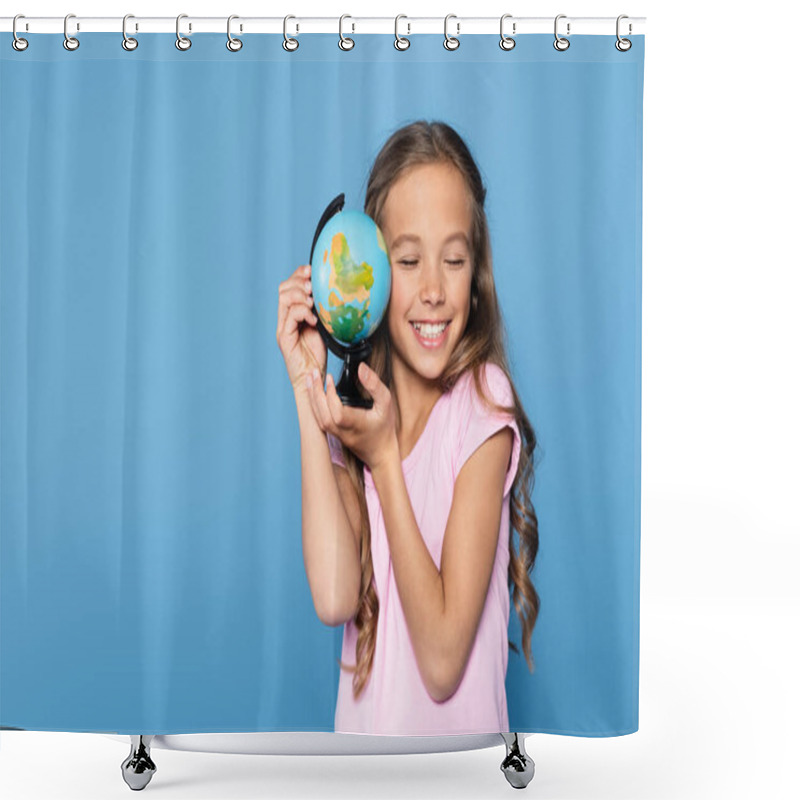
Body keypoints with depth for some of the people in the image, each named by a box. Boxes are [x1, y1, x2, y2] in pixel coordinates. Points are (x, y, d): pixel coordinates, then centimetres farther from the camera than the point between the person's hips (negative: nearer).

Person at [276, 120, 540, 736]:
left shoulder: (483, 407, -10)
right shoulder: (357, 402, 1)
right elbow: (334, 600, -15)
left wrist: (383, 456, -17)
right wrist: (307, 392, -12)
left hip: (457, 728, -3)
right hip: (365, 723, 3)